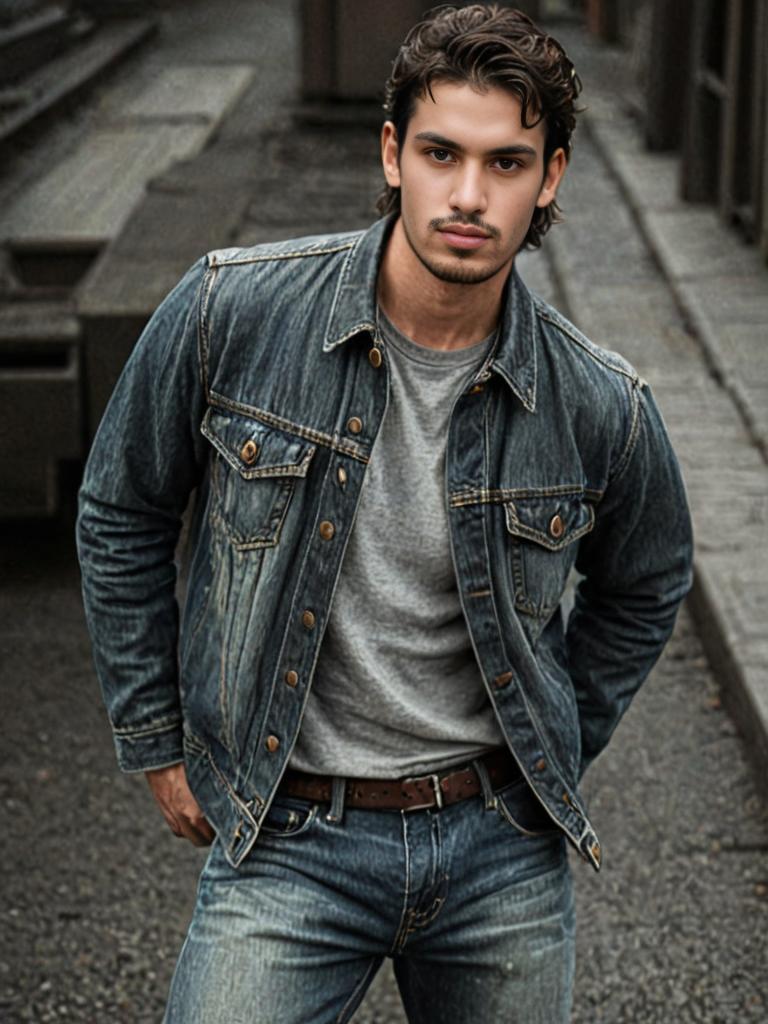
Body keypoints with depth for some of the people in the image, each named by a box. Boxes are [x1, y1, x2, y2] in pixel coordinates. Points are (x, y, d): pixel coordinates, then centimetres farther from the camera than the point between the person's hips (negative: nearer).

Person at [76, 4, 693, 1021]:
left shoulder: (601, 406, -9)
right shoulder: (231, 310, -12)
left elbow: (645, 584, 12)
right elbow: (121, 515, 2)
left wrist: (550, 761, 10)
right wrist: (157, 744, 5)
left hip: (503, 847, 2)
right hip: (286, 841, -1)